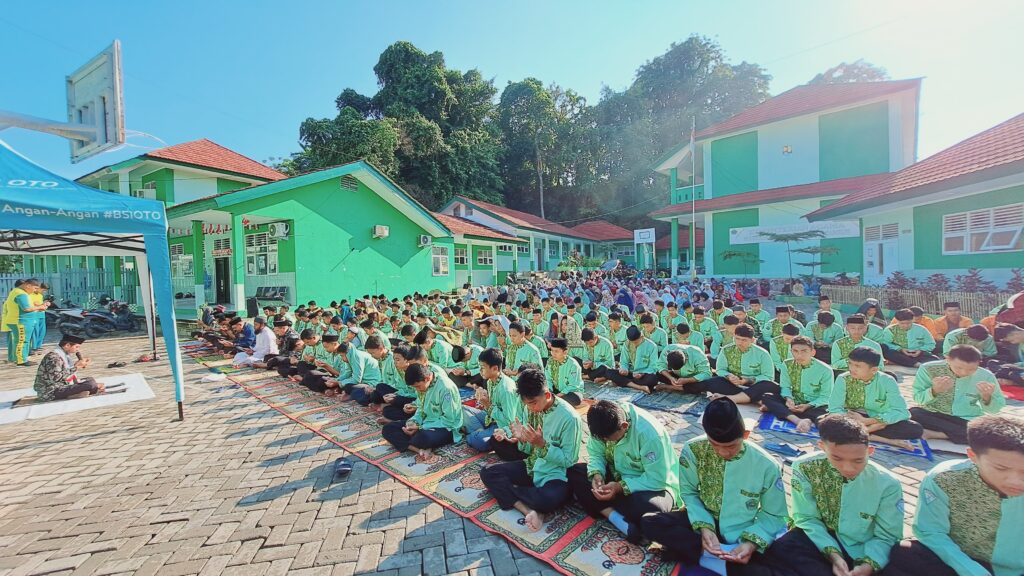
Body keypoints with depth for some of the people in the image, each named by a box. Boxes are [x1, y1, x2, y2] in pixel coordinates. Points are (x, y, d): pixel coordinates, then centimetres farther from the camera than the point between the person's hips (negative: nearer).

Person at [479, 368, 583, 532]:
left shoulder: (569, 417, -23)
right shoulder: (532, 408, -4)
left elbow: (569, 461, -17)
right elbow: (530, 449, 4)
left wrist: (542, 444, -27)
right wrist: (521, 439, -18)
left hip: (556, 474, -6)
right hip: (532, 467, 7)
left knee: (550, 499, -39)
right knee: (487, 473, -7)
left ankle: (506, 490, -11)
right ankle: (529, 510, -21)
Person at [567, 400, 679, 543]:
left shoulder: (649, 432, -30)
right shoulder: (604, 424, -15)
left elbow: (658, 479, -26)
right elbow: (596, 454, -3)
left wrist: (621, 488, -31)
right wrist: (597, 474, -23)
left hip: (653, 485, -6)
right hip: (620, 476, 6)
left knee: (648, 508, -40)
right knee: (573, 472, -13)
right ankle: (616, 518, -22)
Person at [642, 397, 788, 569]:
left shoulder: (767, 466, -18)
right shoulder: (693, 450, -17)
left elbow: (773, 515, -7)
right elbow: (689, 493, -5)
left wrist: (752, 542, -24)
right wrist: (704, 526, -22)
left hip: (742, 534, -1)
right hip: (706, 521, 2)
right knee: (649, 522, -21)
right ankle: (717, 556, -20)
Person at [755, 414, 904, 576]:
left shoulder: (887, 484, -13)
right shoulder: (805, 468, -15)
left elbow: (886, 537, -5)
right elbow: (807, 519, -8)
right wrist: (832, 553, -22)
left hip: (860, 553, 0)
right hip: (820, 539, 0)